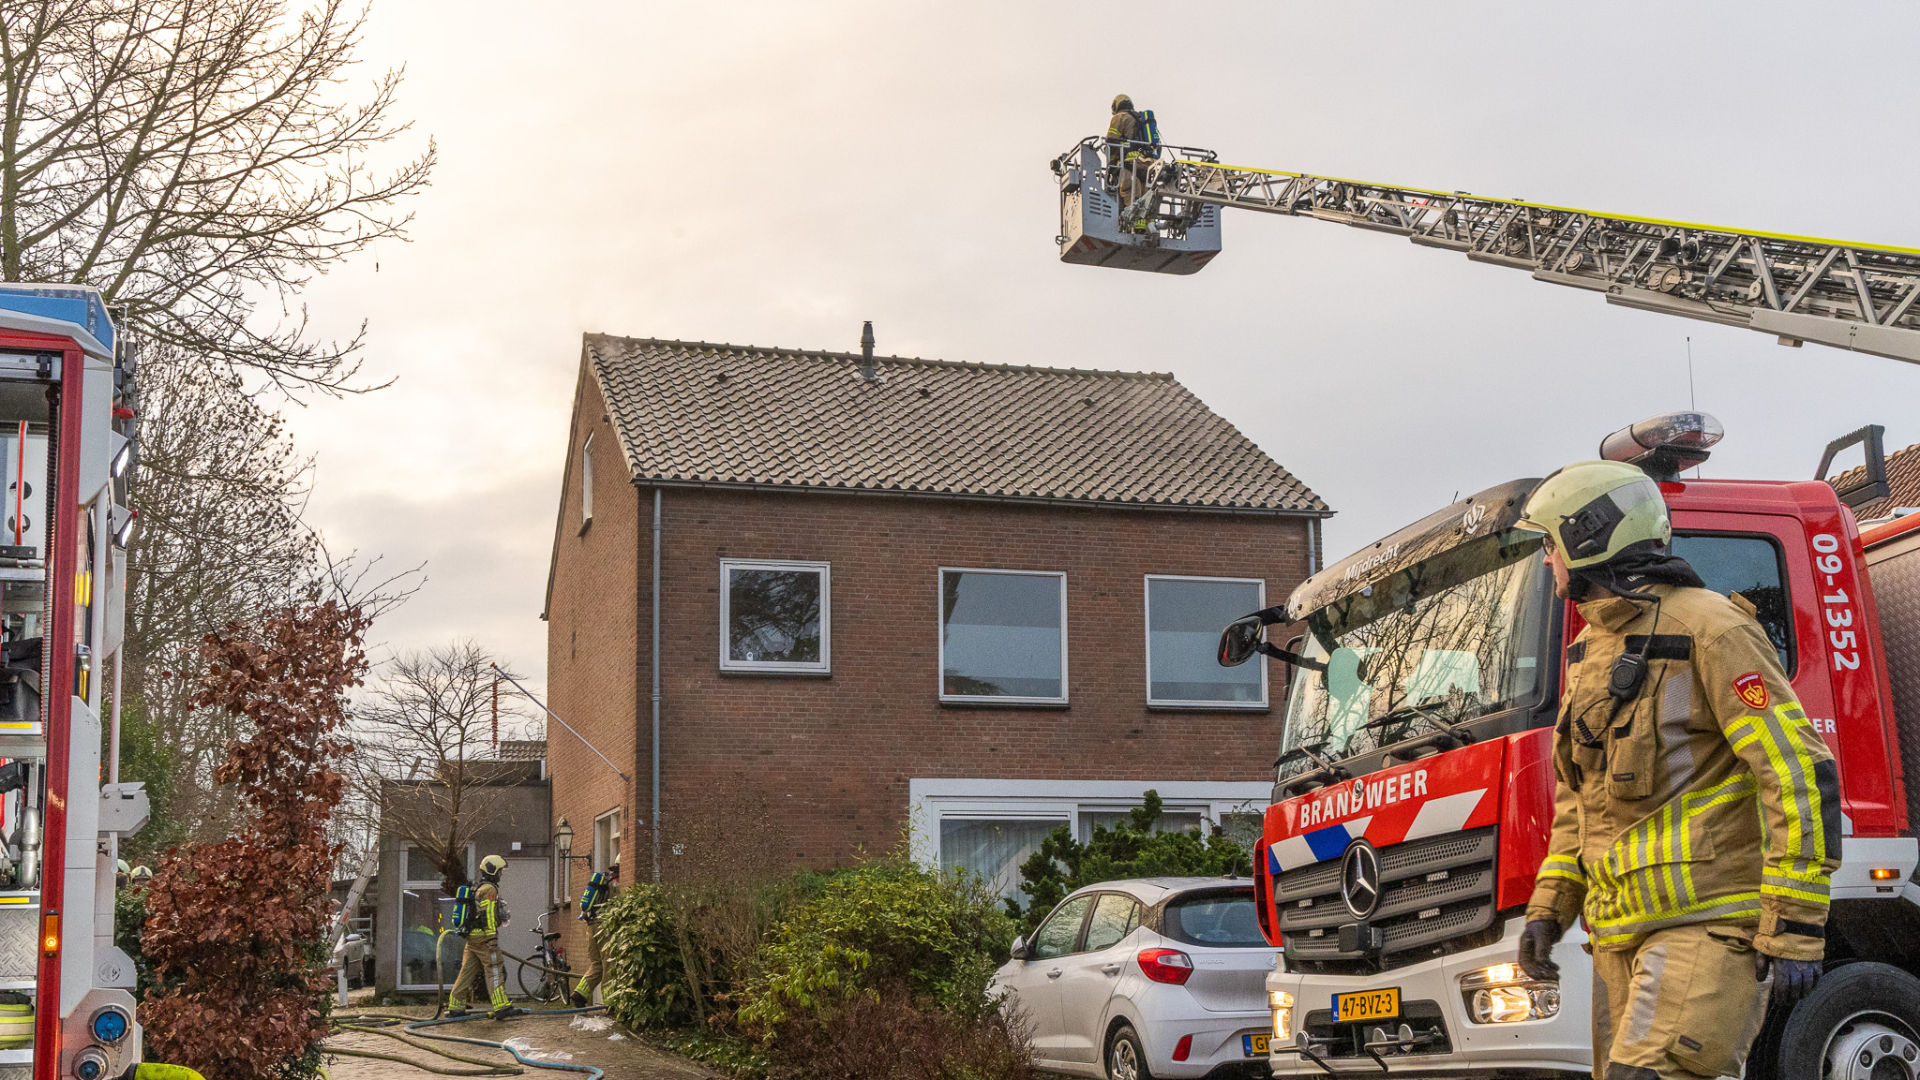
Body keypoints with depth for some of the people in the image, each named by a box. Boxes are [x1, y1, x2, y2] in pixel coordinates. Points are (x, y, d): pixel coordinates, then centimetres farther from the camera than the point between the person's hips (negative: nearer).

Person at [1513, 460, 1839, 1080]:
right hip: (1622, 933, 8)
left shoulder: (1707, 628, -8)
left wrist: (1794, 932, -17)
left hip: (1705, 922, -8)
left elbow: (1800, 775, -14)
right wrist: (1549, 908, 16)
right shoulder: (1590, 653, 19)